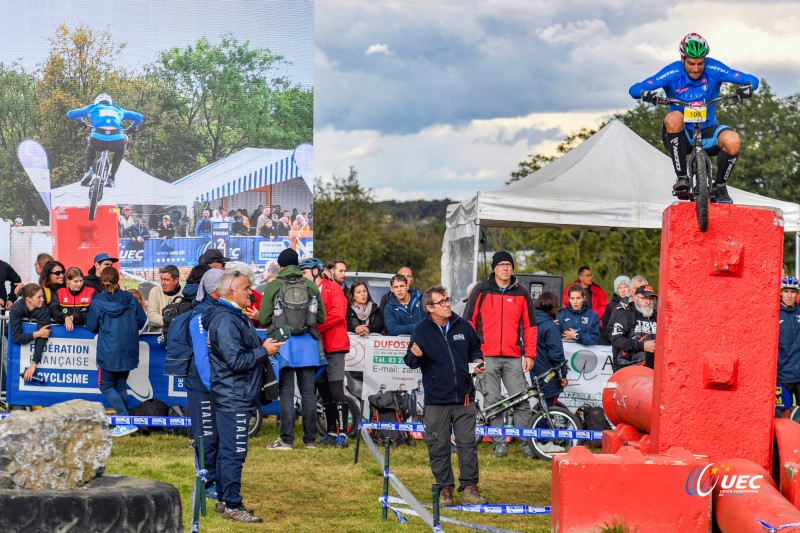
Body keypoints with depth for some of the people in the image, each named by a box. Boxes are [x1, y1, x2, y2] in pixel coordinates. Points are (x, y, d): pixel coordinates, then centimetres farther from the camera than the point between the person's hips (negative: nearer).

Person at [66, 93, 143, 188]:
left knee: (91, 147, 37)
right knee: (120, 149, 37)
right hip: (116, 140, 0)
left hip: (98, 139, 0)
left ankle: (89, 170, 15)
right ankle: (111, 178, 27)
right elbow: (139, 117, 39)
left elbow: (70, 114, 36)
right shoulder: (117, 110, 35)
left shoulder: (93, 108, 31)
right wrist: (132, 127, 59)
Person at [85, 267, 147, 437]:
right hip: (128, 351, 4)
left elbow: (91, 326, 0)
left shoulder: (97, 301, -7)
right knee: (121, 385, 17)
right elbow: (142, 321, 8)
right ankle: (123, 423, 15)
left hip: (109, 351, -4)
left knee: (106, 386, 6)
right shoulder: (129, 298, 2)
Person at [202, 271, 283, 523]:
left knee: (228, 450, 15)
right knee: (234, 452, -8)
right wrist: (264, 351, -14)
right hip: (232, 397, -11)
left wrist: (264, 345, 9)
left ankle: (226, 500, 23)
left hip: (236, 397, 11)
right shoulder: (225, 321, -19)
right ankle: (232, 506, -5)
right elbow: (236, 361, -24)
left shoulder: (237, 317, 16)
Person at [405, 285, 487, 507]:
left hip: (464, 397, 2)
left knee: (468, 444, 1)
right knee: (438, 447, 3)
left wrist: (477, 360, 2)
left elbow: (475, 347, 21)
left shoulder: (462, 325, 4)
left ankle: (469, 487, 7)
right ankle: (445, 489, 13)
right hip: (436, 399, -2)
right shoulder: (421, 330, -2)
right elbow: (410, 362, 0)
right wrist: (415, 356, -22)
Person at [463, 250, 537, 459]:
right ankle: (499, 443, 8)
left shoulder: (522, 293, 10)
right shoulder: (481, 290, 5)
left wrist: (530, 354, 6)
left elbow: (529, 326, 13)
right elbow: (469, 321, 5)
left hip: (513, 358, 1)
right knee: (492, 401, 1)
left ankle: (527, 443, 3)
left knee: (521, 400, -4)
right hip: (486, 356, -1)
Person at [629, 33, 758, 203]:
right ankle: (682, 177, -25)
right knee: (674, 118, -34)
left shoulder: (714, 69, -11)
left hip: (707, 133, 1)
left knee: (733, 141, -29)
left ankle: (720, 186, -3)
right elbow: (634, 89, -18)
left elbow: (751, 80, -13)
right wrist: (645, 93, -40)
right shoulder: (673, 73, -14)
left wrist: (747, 87, -36)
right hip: (680, 137, -1)